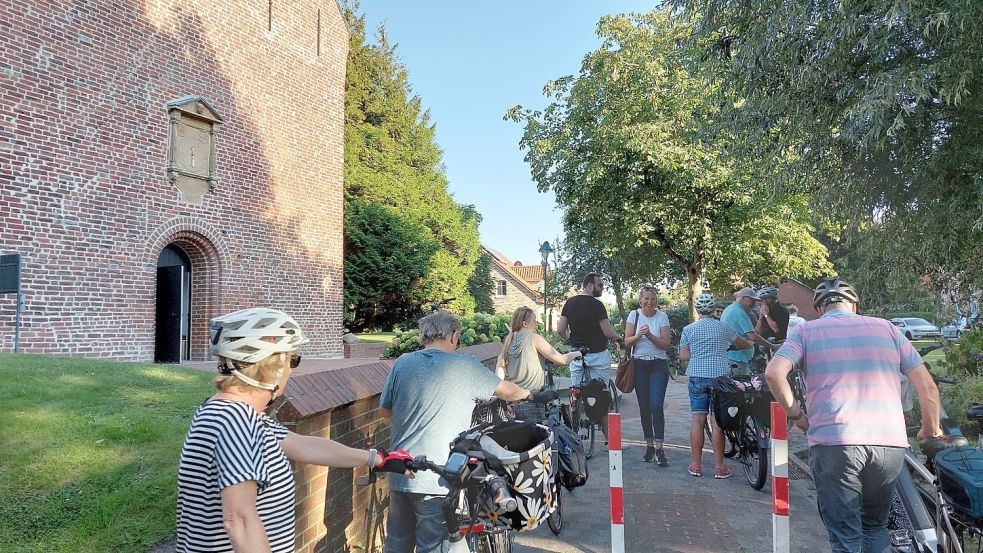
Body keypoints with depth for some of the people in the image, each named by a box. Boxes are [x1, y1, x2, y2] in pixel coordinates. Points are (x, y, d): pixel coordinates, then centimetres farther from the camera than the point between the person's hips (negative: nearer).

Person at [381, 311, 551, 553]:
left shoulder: (402, 363, 1)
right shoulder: (464, 367, -8)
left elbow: (385, 410, 12)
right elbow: (508, 391, 6)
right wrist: (528, 394, 27)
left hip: (401, 476, 5)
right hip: (438, 481, -5)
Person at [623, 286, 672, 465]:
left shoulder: (662, 316, -2)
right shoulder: (634, 315, 3)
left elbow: (666, 344, -6)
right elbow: (627, 342, 0)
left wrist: (650, 335, -21)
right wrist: (639, 335, -19)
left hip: (659, 365, -2)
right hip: (639, 365, 2)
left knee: (657, 406, -12)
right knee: (644, 407, 4)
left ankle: (659, 448, -7)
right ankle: (649, 445, 16)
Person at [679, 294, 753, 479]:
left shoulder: (688, 329, 3)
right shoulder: (724, 328, 4)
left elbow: (683, 356, 1)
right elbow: (744, 344, 18)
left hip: (697, 376, 1)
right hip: (720, 375, -1)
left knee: (698, 419, 5)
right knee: (717, 421, 1)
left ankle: (696, 465, 10)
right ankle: (719, 467, 5)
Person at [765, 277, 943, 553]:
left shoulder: (807, 331, 8)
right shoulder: (886, 328, 15)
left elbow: (774, 373, -9)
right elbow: (927, 385, 11)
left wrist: (796, 415, 5)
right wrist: (931, 430, 26)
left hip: (833, 442, -3)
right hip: (891, 444, 3)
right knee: (875, 526, 23)